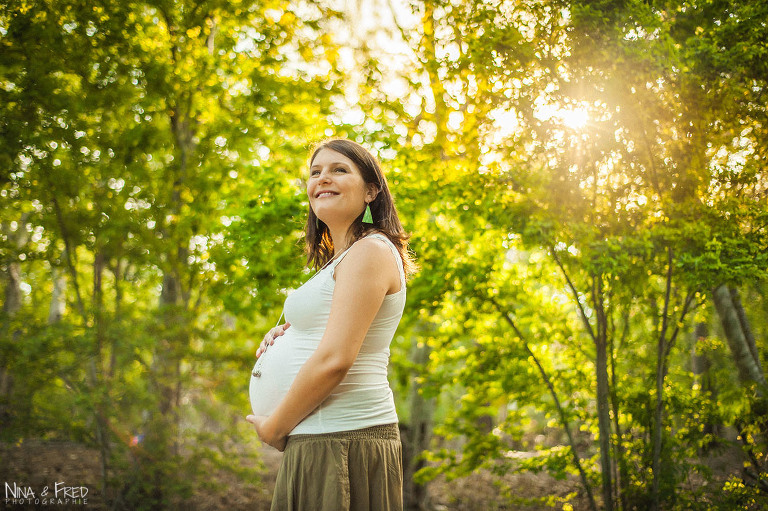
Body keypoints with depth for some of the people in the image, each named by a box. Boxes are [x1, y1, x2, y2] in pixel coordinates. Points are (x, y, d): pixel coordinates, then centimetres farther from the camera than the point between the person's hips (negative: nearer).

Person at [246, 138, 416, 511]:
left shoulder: (371, 251, -11)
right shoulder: (339, 261, 20)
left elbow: (334, 360, -19)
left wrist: (273, 428, -9)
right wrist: (283, 336, 7)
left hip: (343, 441, -10)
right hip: (319, 441, 10)